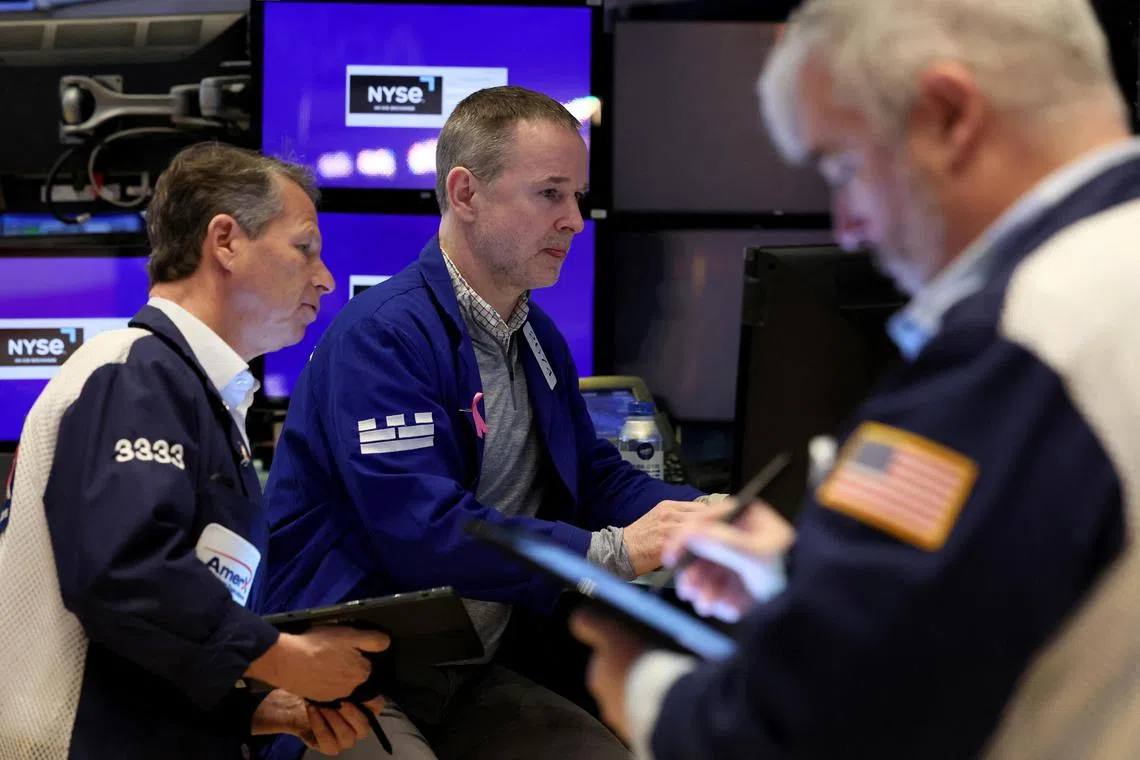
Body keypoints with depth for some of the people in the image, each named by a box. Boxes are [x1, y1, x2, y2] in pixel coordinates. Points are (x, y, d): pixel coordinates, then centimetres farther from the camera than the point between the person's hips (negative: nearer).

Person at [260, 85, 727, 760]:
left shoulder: (539, 340, 14)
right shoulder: (383, 336, -17)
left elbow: (595, 476, 16)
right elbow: (425, 534, -26)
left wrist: (705, 516, -5)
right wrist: (614, 551, -24)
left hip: (468, 680, 9)